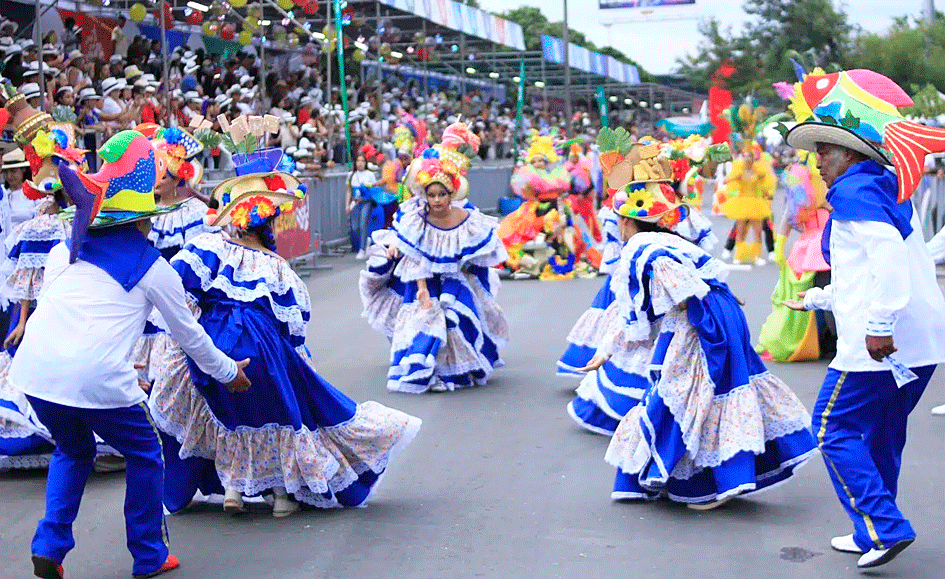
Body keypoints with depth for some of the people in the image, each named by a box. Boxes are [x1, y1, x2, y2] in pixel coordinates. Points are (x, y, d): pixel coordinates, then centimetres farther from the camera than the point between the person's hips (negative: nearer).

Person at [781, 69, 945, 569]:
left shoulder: (854, 191, -8)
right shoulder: (889, 191, 22)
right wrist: (815, 299, 40)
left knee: (834, 427, -1)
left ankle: (885, 527, -4)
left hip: (880, 344, -9)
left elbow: (889, 251, -25)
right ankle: (872, 535, 24)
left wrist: (879, 324, -27)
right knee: (880, 434, 16)